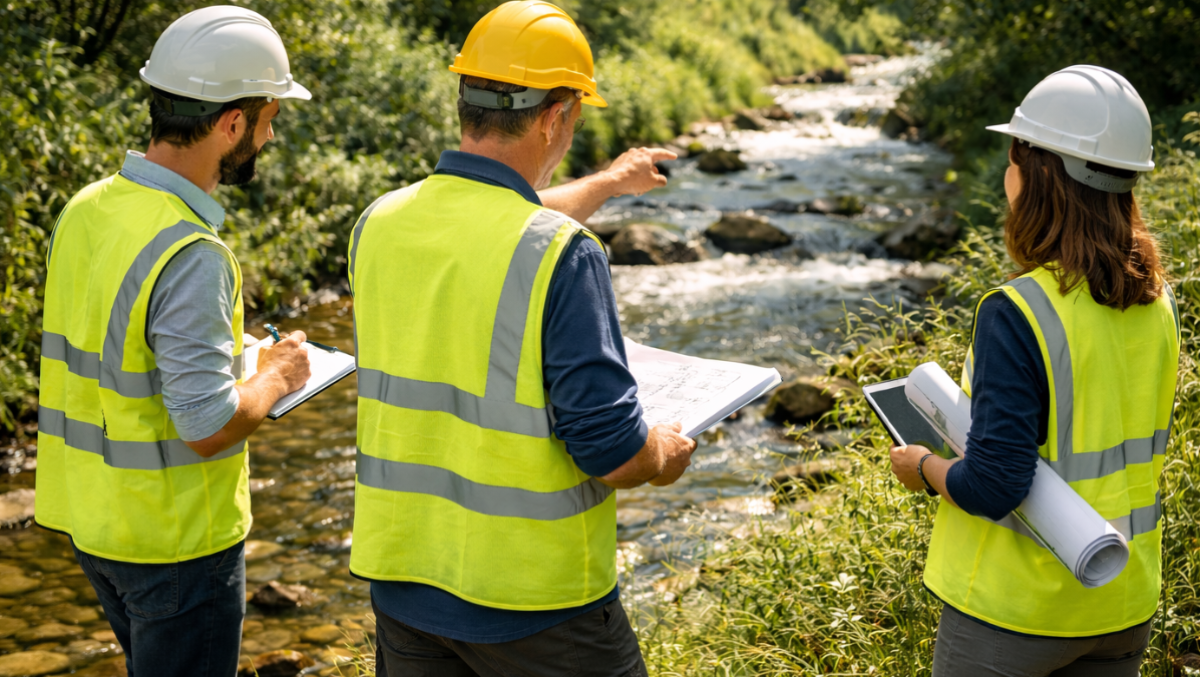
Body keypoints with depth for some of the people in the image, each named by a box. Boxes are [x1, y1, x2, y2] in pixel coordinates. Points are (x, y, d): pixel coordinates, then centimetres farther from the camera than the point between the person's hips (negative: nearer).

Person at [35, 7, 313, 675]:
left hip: (91, 516, 9)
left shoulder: (86, 210, 1)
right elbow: (208, 425, -27)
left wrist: (234, 353, 12)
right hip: (174, 537, -8)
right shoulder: (190, 254, -27)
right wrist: (276, 377, -9)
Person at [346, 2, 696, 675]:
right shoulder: (563, 257, -22)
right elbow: (610, 452, -22)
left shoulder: (379, 226, -1)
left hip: (403, 582, 6)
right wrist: (664, 457, 2)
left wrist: (606, 185, 35)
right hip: (533, 602, -5)